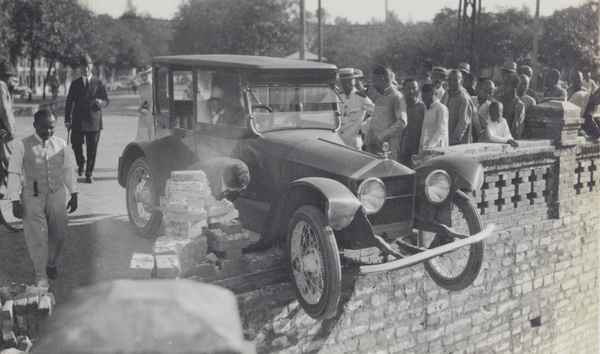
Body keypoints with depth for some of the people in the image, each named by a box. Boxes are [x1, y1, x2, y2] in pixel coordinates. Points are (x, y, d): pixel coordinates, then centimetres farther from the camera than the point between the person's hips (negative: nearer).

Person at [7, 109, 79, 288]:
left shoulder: (61, 144, 1)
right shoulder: (23, 146, -7)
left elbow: (68, 169, 9)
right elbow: (14, 174, -5)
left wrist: (73, 194, 8)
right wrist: (15, 200, -9)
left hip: (57, 195, 3)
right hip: (33, 196, -3)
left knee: (59, 234, 11)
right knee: (37, 237, -1)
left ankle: (52, 264, 38)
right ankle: (41, 277, 11)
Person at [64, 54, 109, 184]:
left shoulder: (98, 83, 6)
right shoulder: (75, 83, 10)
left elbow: (106, 101, 6)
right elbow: (69, 102, 10)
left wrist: (101, 102, -18)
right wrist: (67, 120, 3)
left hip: (93, 120, -1)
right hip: (78, 120, 1)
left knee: (92, 149, -1)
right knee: (76, 144, -3)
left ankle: (89, 174, 10)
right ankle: (81, 163, 27)